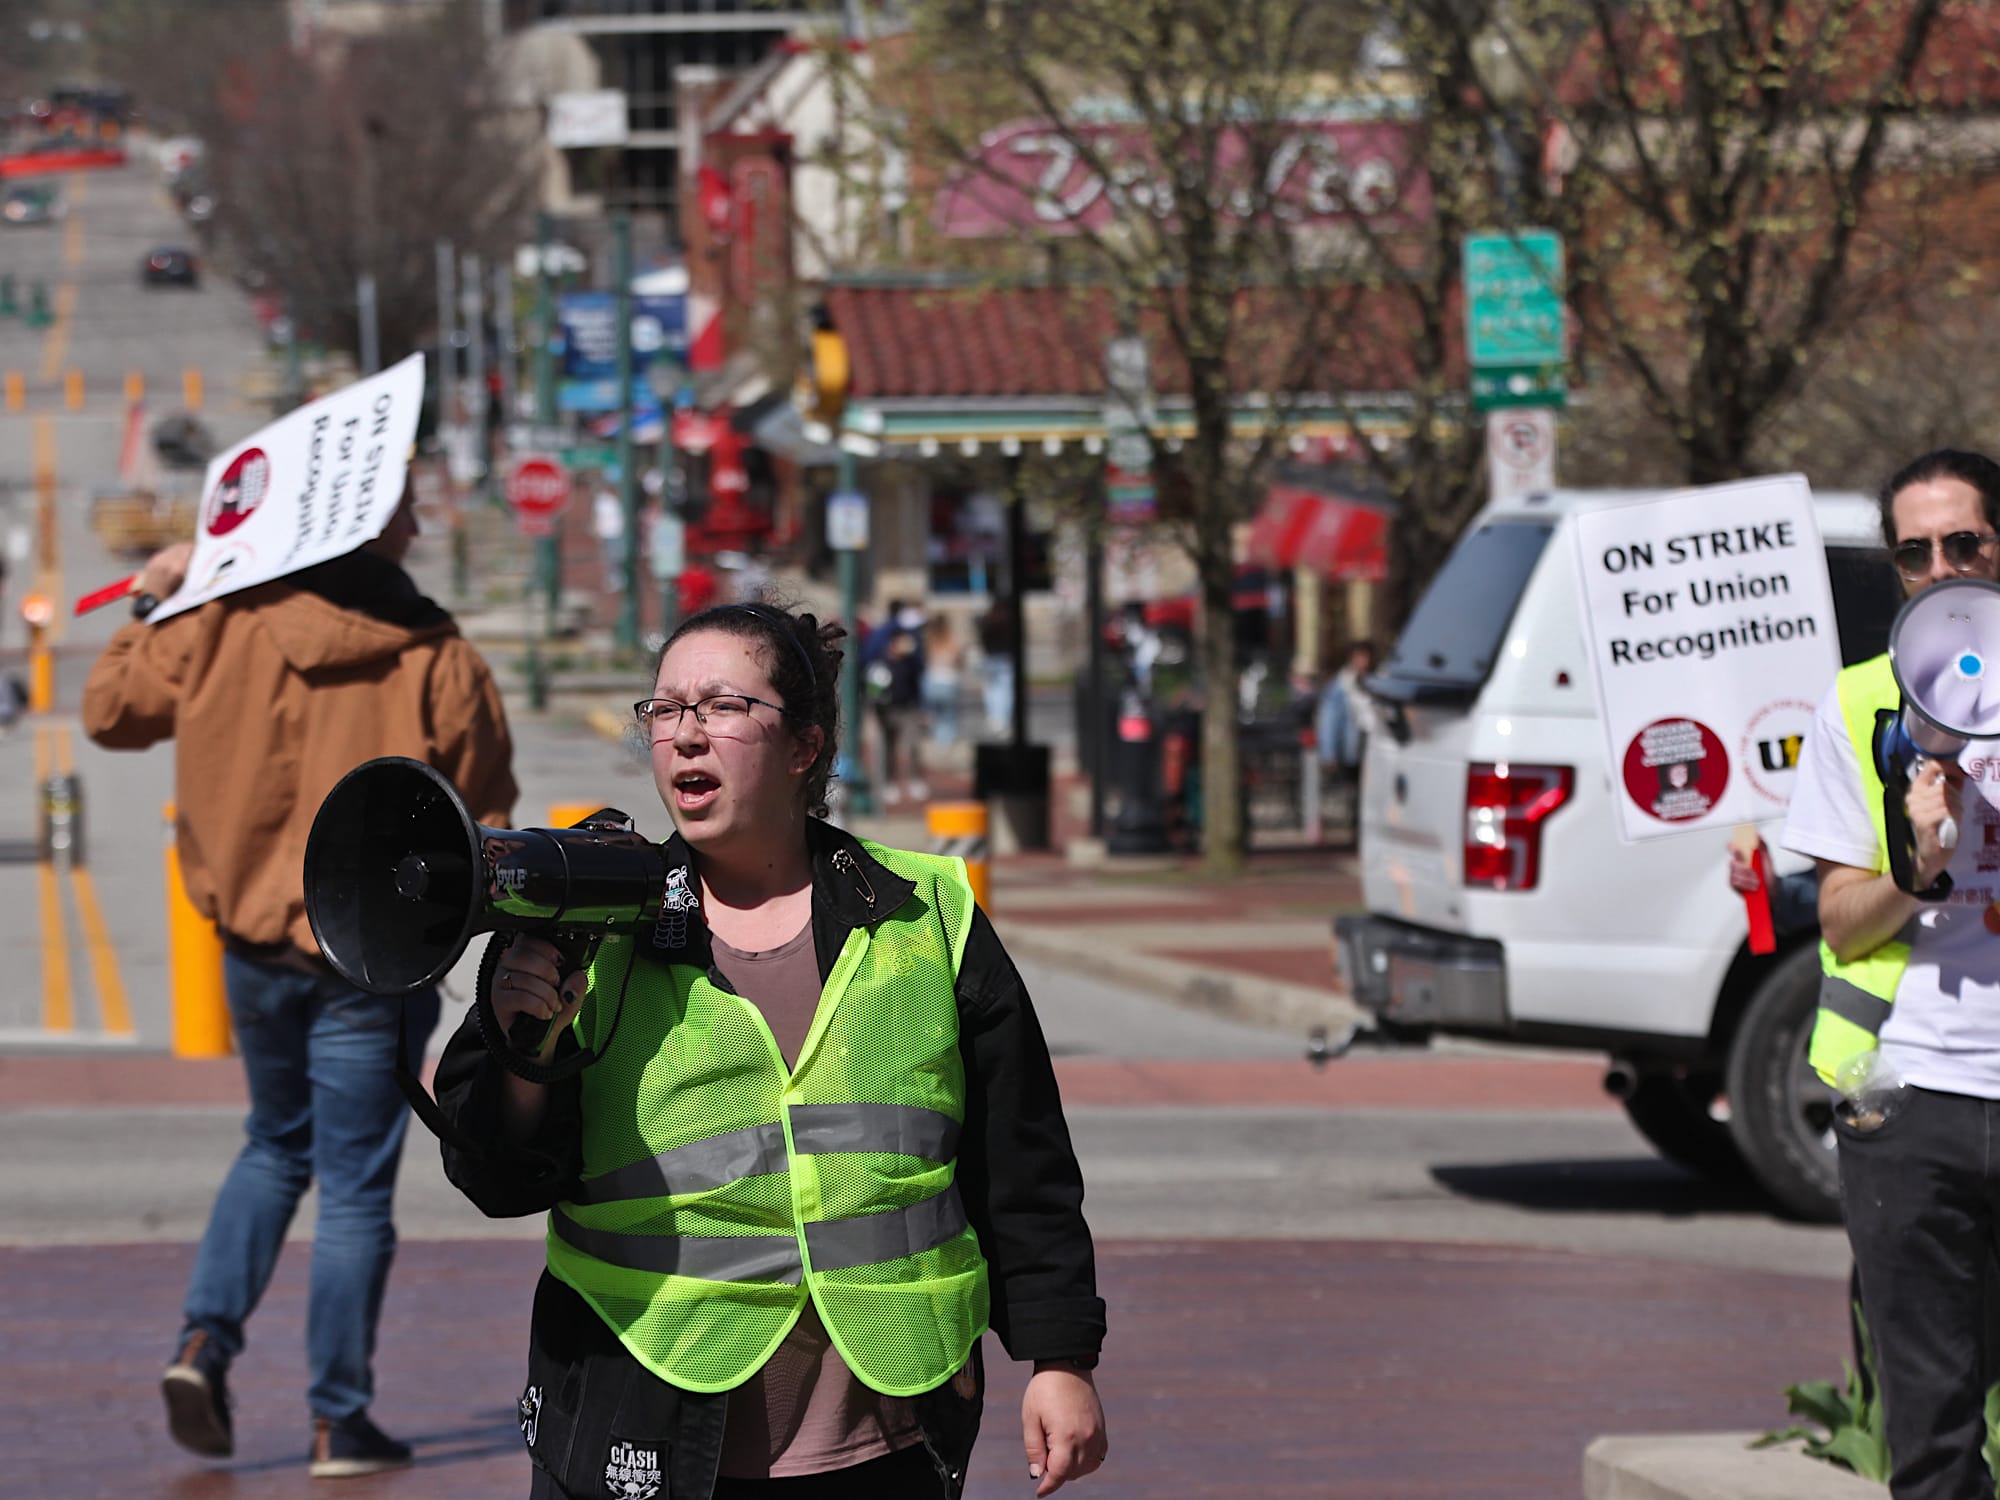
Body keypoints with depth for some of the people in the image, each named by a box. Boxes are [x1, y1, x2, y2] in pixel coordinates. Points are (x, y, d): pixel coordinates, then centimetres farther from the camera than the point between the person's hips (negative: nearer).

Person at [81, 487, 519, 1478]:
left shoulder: (224, 629, -6)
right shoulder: (440, 662, -12)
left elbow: (111, 710, 7)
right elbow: (486, 819, -6)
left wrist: (149, 605, 20)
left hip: (257, 948, 4)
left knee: (276, 1145, 25)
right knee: (354, 1188, 4)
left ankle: (205, 1338, 5)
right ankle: (340, 1423, 7)